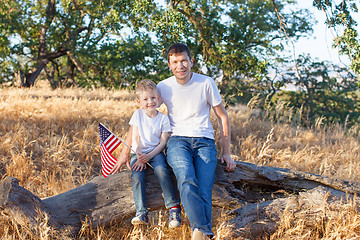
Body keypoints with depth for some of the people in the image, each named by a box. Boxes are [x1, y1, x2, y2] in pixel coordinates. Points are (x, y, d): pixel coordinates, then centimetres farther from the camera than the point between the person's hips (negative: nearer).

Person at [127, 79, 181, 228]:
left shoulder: (163, 118, 2)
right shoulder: (138, 115, 6)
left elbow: (163, 142, -3)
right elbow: (135, 139, 2)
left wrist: (149, 156, -18)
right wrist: (139, 156, -13)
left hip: (156, 152, -1)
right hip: (139, 152, 1)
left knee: (161, 170, -31)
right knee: (137, 175, -27)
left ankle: (174, 208, -26)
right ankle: (141, 213, -31)